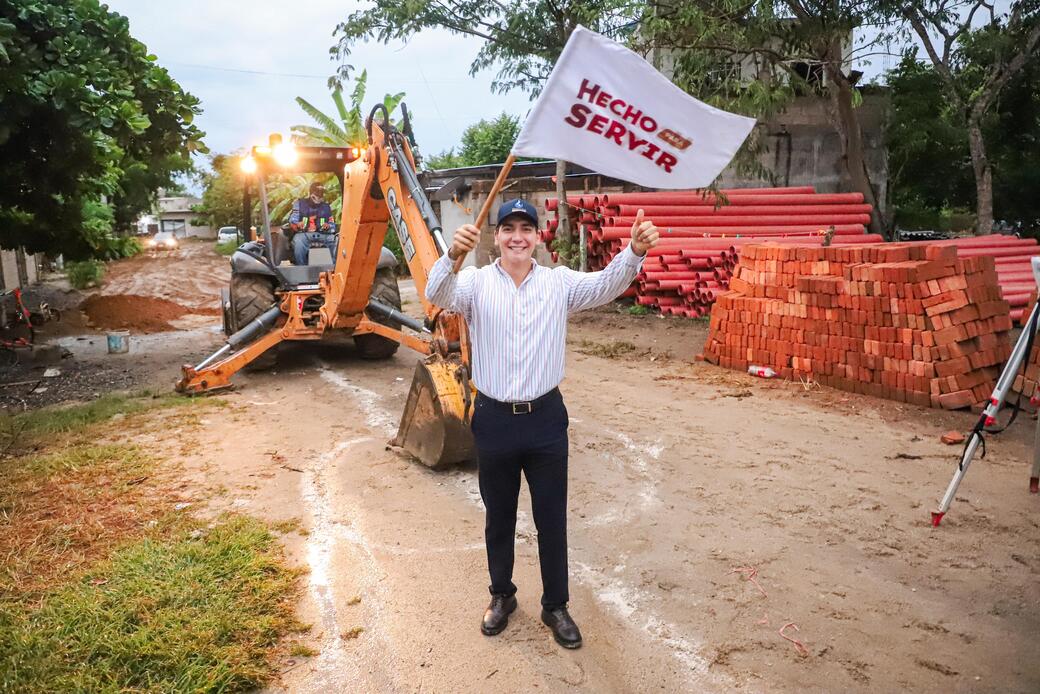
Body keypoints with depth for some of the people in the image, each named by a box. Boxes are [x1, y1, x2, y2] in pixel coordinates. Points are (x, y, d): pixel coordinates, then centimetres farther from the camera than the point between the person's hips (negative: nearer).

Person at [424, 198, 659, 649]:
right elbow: (438, 295, -24)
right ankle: (502, 595, 40)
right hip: (494, 419, 0)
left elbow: (606, 285, -15)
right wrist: (452, 254, -45)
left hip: (546, 417, 1)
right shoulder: (476, 282, -5)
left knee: (552, 518, 12)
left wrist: (635, 251, -36)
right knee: (498, 517, 17)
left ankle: (555, 606, 32)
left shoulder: (560, 283, -1)